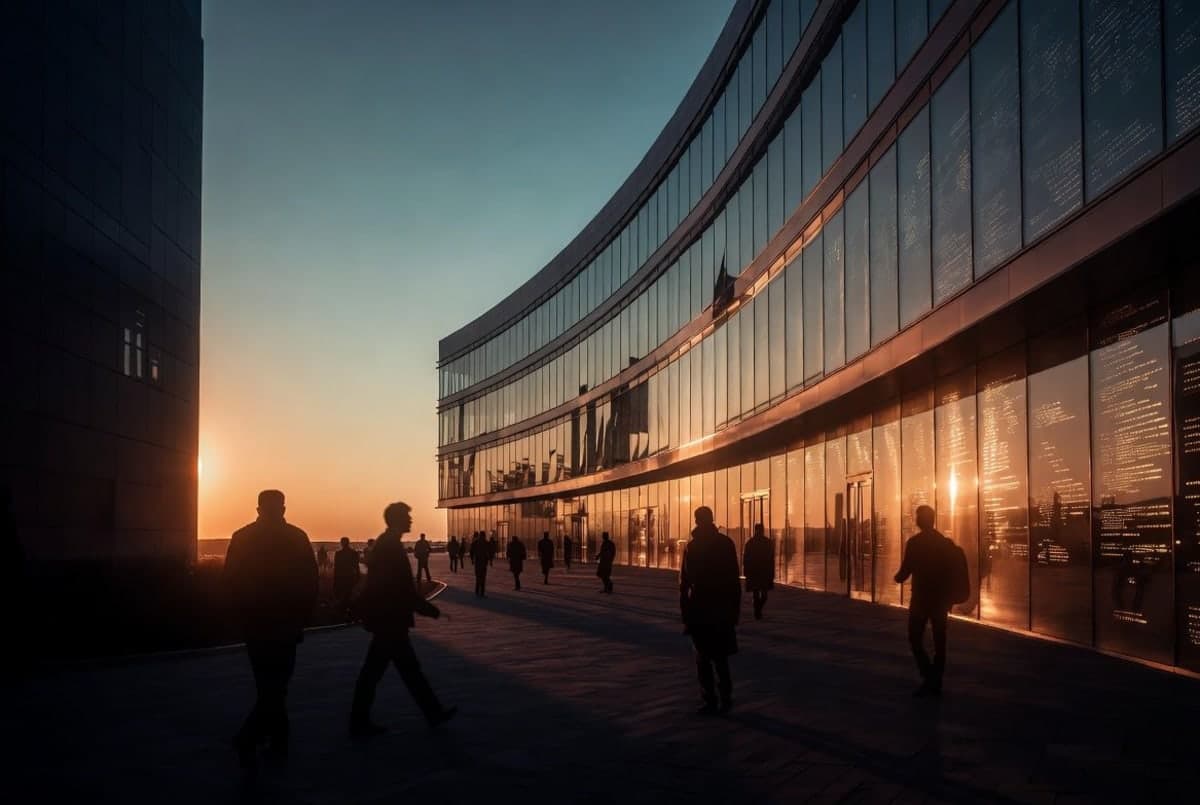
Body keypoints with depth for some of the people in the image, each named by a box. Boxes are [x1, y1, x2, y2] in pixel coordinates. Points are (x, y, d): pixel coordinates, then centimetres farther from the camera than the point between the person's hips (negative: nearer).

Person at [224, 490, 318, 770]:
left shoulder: (241, 537, 1)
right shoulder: (296, 537, -6)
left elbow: (232, 580, 2)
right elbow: (309, 582, -7)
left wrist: (244, 616, 11)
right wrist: (301, 617, 5)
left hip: (253, 623, 4)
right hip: (285, 624, -4)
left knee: (268, 683, 15)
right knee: (276, 684, 0)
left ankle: (278, 740, 20)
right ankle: (249, 738, -16)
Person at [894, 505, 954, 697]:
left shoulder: (915, 542, -12)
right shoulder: (946, 543, 4)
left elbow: (905, 570, -12)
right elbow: (951, 572, 6)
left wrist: (898, 577, 10)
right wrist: (949, 598, 14)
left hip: (921, 598, -5)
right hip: (941, 599, 5)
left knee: (915, 638, 3)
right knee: (939, 641, 9)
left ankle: (929, 678, -9)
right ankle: (936, 683, 11)